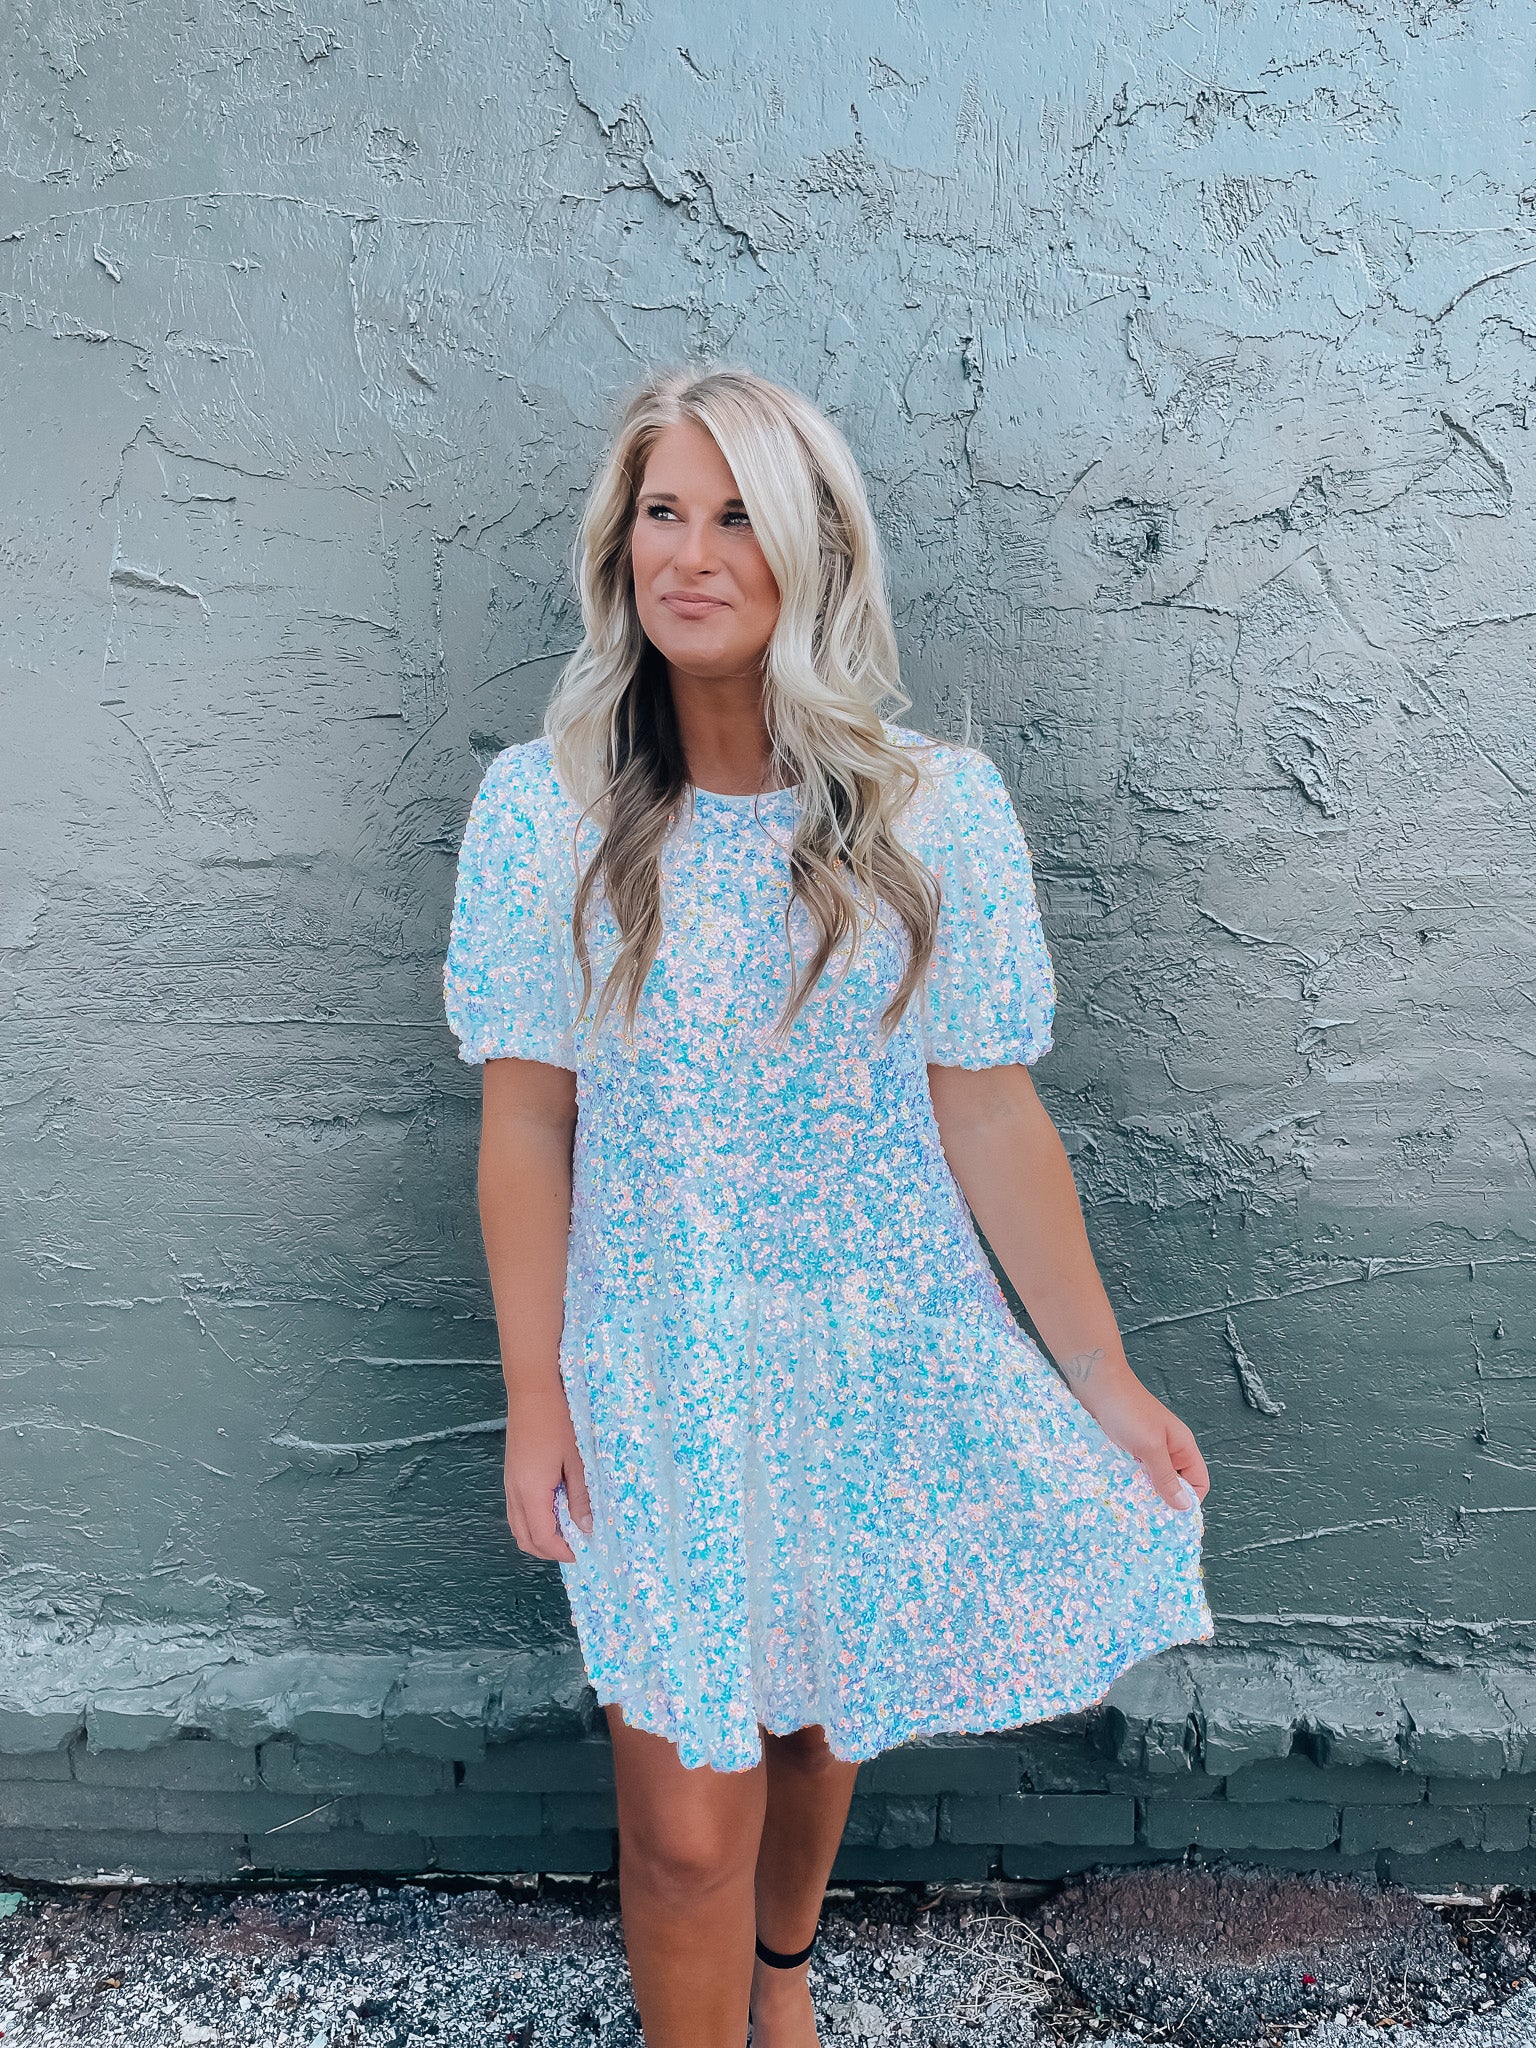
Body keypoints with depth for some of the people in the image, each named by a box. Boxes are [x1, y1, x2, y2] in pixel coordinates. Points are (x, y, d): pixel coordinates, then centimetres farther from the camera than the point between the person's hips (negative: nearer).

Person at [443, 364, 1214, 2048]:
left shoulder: (934, 809, -9)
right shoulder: (543, 808, -8)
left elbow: (987, 1112, -6)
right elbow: (527, 1121, -5)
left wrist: (1102, 1377, -4)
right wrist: (534, 1401, -4)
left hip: (881, 1357, 1)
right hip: (657, 1370, -1)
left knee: (822, 1716, 22)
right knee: (686, 1820, 3)